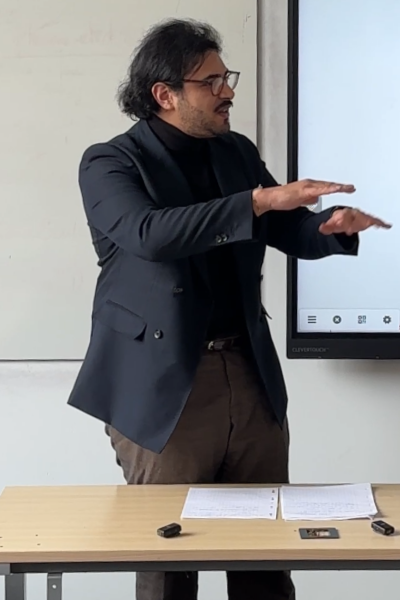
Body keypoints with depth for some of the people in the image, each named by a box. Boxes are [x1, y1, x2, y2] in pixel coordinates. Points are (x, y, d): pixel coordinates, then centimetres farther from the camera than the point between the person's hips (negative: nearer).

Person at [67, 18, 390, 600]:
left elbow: (291, 232, 15)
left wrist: (333, 225, -8)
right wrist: (259, 200, -28)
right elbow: (149, 232, -25)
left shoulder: (237, 152, 11)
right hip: (165, 387, -5)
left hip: (251, 375, 5)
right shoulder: (109, 163, -6)